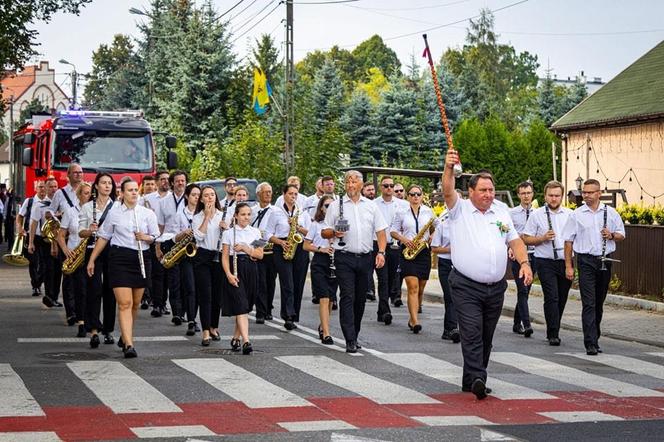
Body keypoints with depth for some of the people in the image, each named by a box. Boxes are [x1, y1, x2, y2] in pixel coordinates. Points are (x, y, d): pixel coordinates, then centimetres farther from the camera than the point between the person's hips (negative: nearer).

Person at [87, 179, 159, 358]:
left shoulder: (148, 213, 8)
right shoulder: (114, 213, 5)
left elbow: (156, 237, 10)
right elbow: (103, 237, 11)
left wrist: (146, 237, -12)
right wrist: (92, 259, 11)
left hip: (141, 258, 3)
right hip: (119, 259, -3)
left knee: (135, 303, 12)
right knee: (124, 303, -12)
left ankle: (125, 336, 32)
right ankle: (128, 344, -17)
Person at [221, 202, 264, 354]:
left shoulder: (255, 232, 8)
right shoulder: (229, 233, 0)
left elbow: (260, 255, 3)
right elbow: (225, 256, -3)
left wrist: (245, 248, -11)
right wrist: (229, 274, -16)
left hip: (250, 271, 4)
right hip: (235, 270, -4)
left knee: (244, 307, 9)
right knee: (241, 307, -13)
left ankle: (236, 338, 24)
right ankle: (246, 342, -23)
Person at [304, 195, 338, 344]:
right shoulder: (316, 225, 3)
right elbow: (306, 246, 4)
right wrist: (321, 249, -12)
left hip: (335, 262, 3)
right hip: (319, 263, -3)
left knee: (330, 298, 10)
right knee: (324, 298, -13)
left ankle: (322, 326, 33)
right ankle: (326, 334, -17)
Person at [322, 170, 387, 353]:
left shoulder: (371, 206, 12)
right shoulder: (336, 205, 6)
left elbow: (380, 231, 10)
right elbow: (324, 233, 6)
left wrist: (381, 252, -4)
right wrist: (334, 233, -16)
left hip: (366, 257, 3)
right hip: (344, 257, -3)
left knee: (360, 298, 8)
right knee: (347, 297, -10)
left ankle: (354, 335, 20)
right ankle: (350, 341, -12)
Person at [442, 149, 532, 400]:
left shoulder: (501, 213, 15)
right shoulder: (459, 210, 1)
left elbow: (515, 240, 15)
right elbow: (448, 191, -16)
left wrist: (524, 262, -2)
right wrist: (449, 168, -34)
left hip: (496, 287, 5)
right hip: (467, 287, -5)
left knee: (486, 336, 10)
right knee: (472, 333, -15)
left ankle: (472, 380, 19)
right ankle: (477, 379, -22)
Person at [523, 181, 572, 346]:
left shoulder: (570, 215, 10)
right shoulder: (537, 215, 1)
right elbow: (526, 239, 1)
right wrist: (543, 238, -14)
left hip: (565, 262, 4)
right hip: (545, 262, -3)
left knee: (562, 298, 8)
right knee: (552, 298, -12)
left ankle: (553, 330, 22)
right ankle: (553, 334, -11)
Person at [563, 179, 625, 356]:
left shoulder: (610, 213, 7)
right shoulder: (576, 215, 1)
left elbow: (621, 235, 14)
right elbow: (568, 241, 2)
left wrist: (611, 235, -9)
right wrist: (568, 266, -2)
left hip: (605, 260, 3)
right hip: (586, 261, -3)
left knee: (599, 303, 12)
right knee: (589, 303, -10)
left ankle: (594, 338, 26)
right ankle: (591, 344, -13)